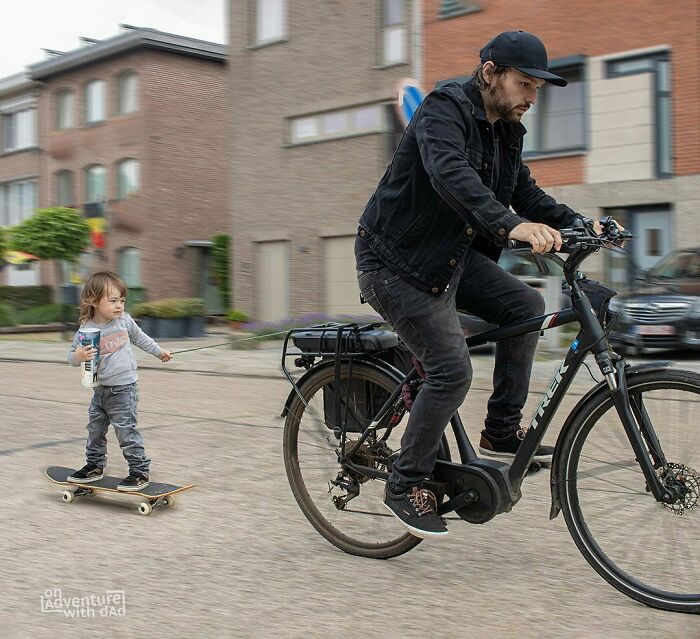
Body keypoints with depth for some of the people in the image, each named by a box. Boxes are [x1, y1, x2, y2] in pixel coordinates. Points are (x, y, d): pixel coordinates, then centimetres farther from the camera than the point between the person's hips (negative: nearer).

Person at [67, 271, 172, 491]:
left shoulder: (124, 320, -3)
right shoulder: (86, 329, -8)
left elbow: (139, 337, 17)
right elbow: (72, 356, -3)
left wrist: (159, 352, 27)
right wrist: (78, 357, -27)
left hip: (124, 388, -3)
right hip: (100, 389, 3)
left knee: (126, 430, -6)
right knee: (95, 429, 14)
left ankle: (140, 471, 1)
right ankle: (94, 466, 32)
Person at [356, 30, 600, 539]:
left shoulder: (507, 132, 10)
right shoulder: (445, 110, -18)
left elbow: (525, 192, 10)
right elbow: (450, 175, -36)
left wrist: (576, 224, -7)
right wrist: (512, 225, -50)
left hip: (451, 256, 9)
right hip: (397, 262, -8)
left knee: (525, 305, -4)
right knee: (453, 371, -15)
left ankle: (502, 433, 6)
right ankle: (405, 485, 2)